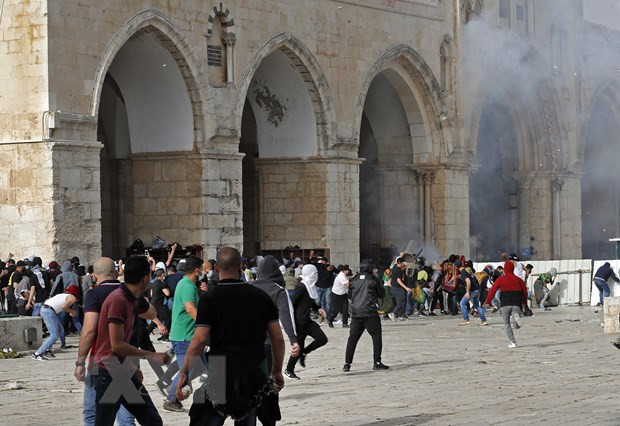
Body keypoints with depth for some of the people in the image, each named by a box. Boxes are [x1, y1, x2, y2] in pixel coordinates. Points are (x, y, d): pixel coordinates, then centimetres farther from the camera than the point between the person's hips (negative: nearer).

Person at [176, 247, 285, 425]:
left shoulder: (210, 298, -6)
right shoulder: (261, 296, 5)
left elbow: (199, 340, -13)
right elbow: (278, 338, 6)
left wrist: (184, 373, -6)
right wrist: (277, 371, 17)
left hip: (222, 373, -4)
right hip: (256, 374, 4)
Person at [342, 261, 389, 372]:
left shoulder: (354, 280, 7)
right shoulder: (373, 279, -4)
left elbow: (350, 294, 18)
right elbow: (382, 295, 5)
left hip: (355, 312, 4)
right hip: (370, 313, -4)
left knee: (353, 338, 9)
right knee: (376, 336, 6)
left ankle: (347, 364, 4)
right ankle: (377, 362, 1)